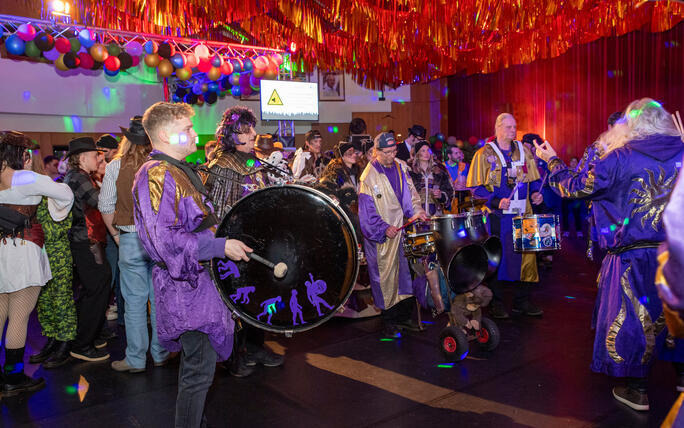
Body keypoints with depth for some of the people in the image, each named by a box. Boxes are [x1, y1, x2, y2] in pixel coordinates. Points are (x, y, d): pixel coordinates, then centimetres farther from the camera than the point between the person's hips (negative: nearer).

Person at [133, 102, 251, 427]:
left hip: (197, 277, 10)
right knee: (200, 366, -5)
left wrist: (225, 234, 20)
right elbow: (165, 238, -27)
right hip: (185, 284, -10)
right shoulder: (156, 174, -18)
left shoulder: (180, 171, 15)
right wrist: (221, 246, -24)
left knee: (195, 360, 21)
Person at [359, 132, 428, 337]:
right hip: (380, 235, -5)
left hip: (402, 230, 6)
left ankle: (404, 316, 20)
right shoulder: (369, 175, -10)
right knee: (384, 275, 2)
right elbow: (367, 209, -12)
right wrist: (384, 228, -19)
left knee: (405, 272, 8)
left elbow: (410, 192, 15)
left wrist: (417, 210, -1)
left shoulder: (401, 167, 9)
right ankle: (389, 320, 13)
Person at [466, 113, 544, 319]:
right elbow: (475, 187, -6)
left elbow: (534, 179, 19)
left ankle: (522, 301, 18)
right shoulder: (484, 154, -3)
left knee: (526, 255, 5)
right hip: (497, 217, -4)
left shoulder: (523, 151, 11)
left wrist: (535, 193, -1)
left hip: (522, 214, 4)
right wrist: (496, 202, -19)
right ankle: (496, 303, 13)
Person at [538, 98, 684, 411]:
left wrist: (551, 159, 8)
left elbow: (575, 187, -7)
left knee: (631, 316, 8)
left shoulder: (620, 158, -11)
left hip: (635, 255, -4)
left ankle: (636, 390, 18)